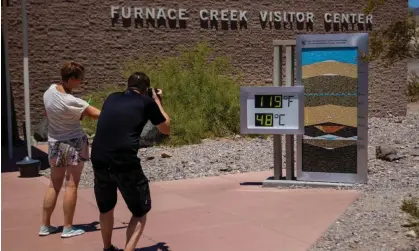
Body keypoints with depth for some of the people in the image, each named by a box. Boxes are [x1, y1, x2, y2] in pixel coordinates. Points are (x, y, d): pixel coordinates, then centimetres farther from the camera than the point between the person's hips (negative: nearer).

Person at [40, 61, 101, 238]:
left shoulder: (50, 91, -1)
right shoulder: (71, 102, -24)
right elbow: (97, 114, -23)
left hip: (54, 143, 7)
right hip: (74, 144, -7)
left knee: (54, 185, 14)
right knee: (71, 185, 2)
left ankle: (45, 226, 19)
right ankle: (67, 228, 7)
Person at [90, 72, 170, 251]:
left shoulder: (111, 98, 17)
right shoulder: (147, 102, 5)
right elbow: (166, 129, 18)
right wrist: (157, 101, 27)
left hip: (99, 161, 5)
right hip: (125, 163, -5)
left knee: (105, 208, 28)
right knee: (140, 212, 15)